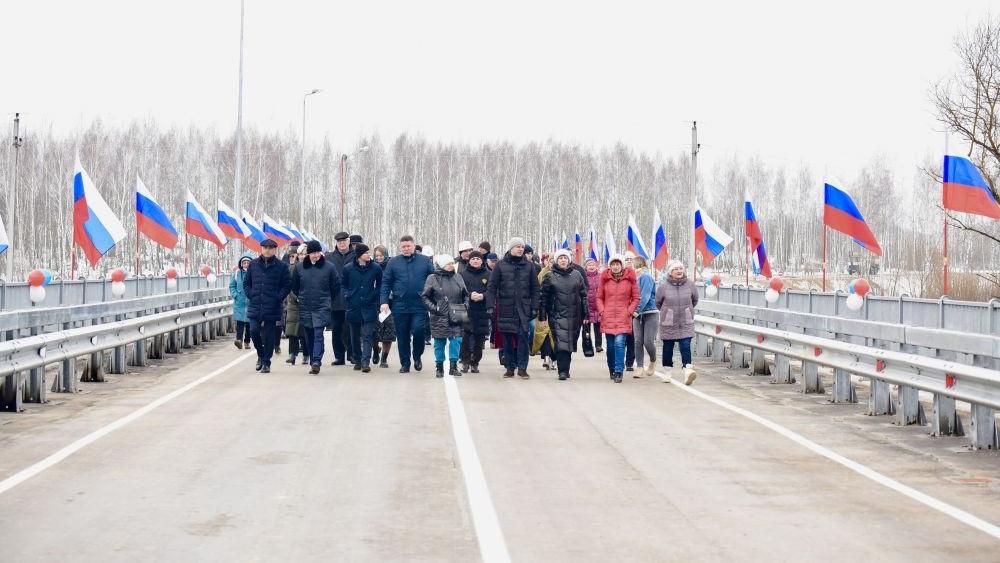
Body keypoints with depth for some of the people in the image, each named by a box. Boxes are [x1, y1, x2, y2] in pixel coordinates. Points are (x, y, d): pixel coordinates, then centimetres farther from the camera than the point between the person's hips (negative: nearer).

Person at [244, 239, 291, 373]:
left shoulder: (281, 266, -1)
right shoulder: (253, 264, 8)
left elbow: (287, 285, 3)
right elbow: (246, 282, 15)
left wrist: (278, 298, -7)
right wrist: (251, 295, 2)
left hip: (272, 308, -2)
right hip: (255, 307, 2)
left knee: (269, 336, 2)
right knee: (254, 331, -6)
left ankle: (266, 363, 12)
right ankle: (261, 355, 19)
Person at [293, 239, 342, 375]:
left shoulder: (328, 267, -2)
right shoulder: (299, 267, 5)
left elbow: (336, 286, 7)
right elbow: (294, 286, 18)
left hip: (322, 307, -3)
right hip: (305, 308, 3)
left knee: (318, 334, -15)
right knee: (310, 337, 6)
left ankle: (316, 362, -23)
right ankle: (314, 363, 13)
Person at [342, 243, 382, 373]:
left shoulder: (375, 268, 0)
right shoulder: (348, 268, 1)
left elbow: (380, 284, 13)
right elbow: (343, 285, 14)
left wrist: (376, 295, 0)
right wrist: (347, 295, -1)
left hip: (370, 307, -2)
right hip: (353, 307, 2)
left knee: (367, 336, -8)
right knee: (355, 337, 10)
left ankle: (366, 362, -11)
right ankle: (357, 360, 22)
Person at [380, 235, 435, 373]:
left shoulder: (425, 261, 6)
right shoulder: (393, 262, 7)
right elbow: (386, 283, 6)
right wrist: (384, 301, -3)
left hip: (420, 305, -1)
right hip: (400, 305, 1)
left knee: (418, 330, -14)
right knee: (402, 336, 5)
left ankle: (417, 356, 11)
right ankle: (405, 364, 16)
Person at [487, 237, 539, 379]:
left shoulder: (529, 266, 7)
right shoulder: (501, 265, 3)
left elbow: (534, 288, 9)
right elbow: (492, 287, 2)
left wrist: (534, 307, 2)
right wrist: (490, 306, -6)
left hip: (523, 308, 0)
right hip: (505, 308, 0)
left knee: (523, 337, -7)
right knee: (507, 339, 5)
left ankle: (522, 368, -4)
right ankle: (510, 368, 12)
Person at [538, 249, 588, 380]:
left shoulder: (576, 275, 10)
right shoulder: (550, 276, 3)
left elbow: (583, 295, 11)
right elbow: (544, 297, 4)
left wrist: (586, 314, 6)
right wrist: (542, 316, 0)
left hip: (574, 316, 3)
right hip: (557, 315, -3)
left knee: (571, 343, 7)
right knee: (561, 343, -13)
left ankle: (565, 368, 18)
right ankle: (562, 371, -13)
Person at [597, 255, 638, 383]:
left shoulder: (630, 278, 2)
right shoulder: (605, 278, 6)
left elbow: (636, 298, 7)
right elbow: (599, 297, 13)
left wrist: (629, 312, -4)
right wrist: (602, 311, 0)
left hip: (623, 318, -2)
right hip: (608, 318, 2)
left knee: (619, 343, -15)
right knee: (610, 346, 8)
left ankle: (618, 372, -14)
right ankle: (612, 370, 24)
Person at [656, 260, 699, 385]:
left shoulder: (690, 285, -4)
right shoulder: (663, 286, -9)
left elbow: (694, 300, 14)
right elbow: (658, 303, 7)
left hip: (686, 323, 0)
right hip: (668, 323, 0)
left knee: (686, 347, -11)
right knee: (668, 347, 10)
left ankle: (687, 371, -21)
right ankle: (669, 371, 27)